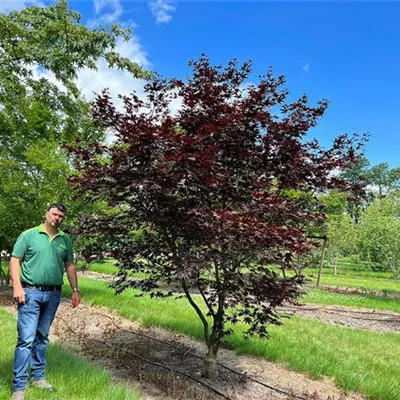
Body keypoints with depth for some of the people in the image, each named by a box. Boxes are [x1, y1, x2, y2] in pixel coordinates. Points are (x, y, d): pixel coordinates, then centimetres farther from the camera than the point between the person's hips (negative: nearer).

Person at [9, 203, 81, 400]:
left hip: (53, 295, 4)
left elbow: (70, 266, 13)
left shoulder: (65, 240, 9)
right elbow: (15, 261, -5)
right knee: (26, 338, -7)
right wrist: (17, 287, -15)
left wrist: (75, 289, 7)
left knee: (42, 337, 15)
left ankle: (38, 377, 27)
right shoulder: (28, 235, -2)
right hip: (31, 292, -4)